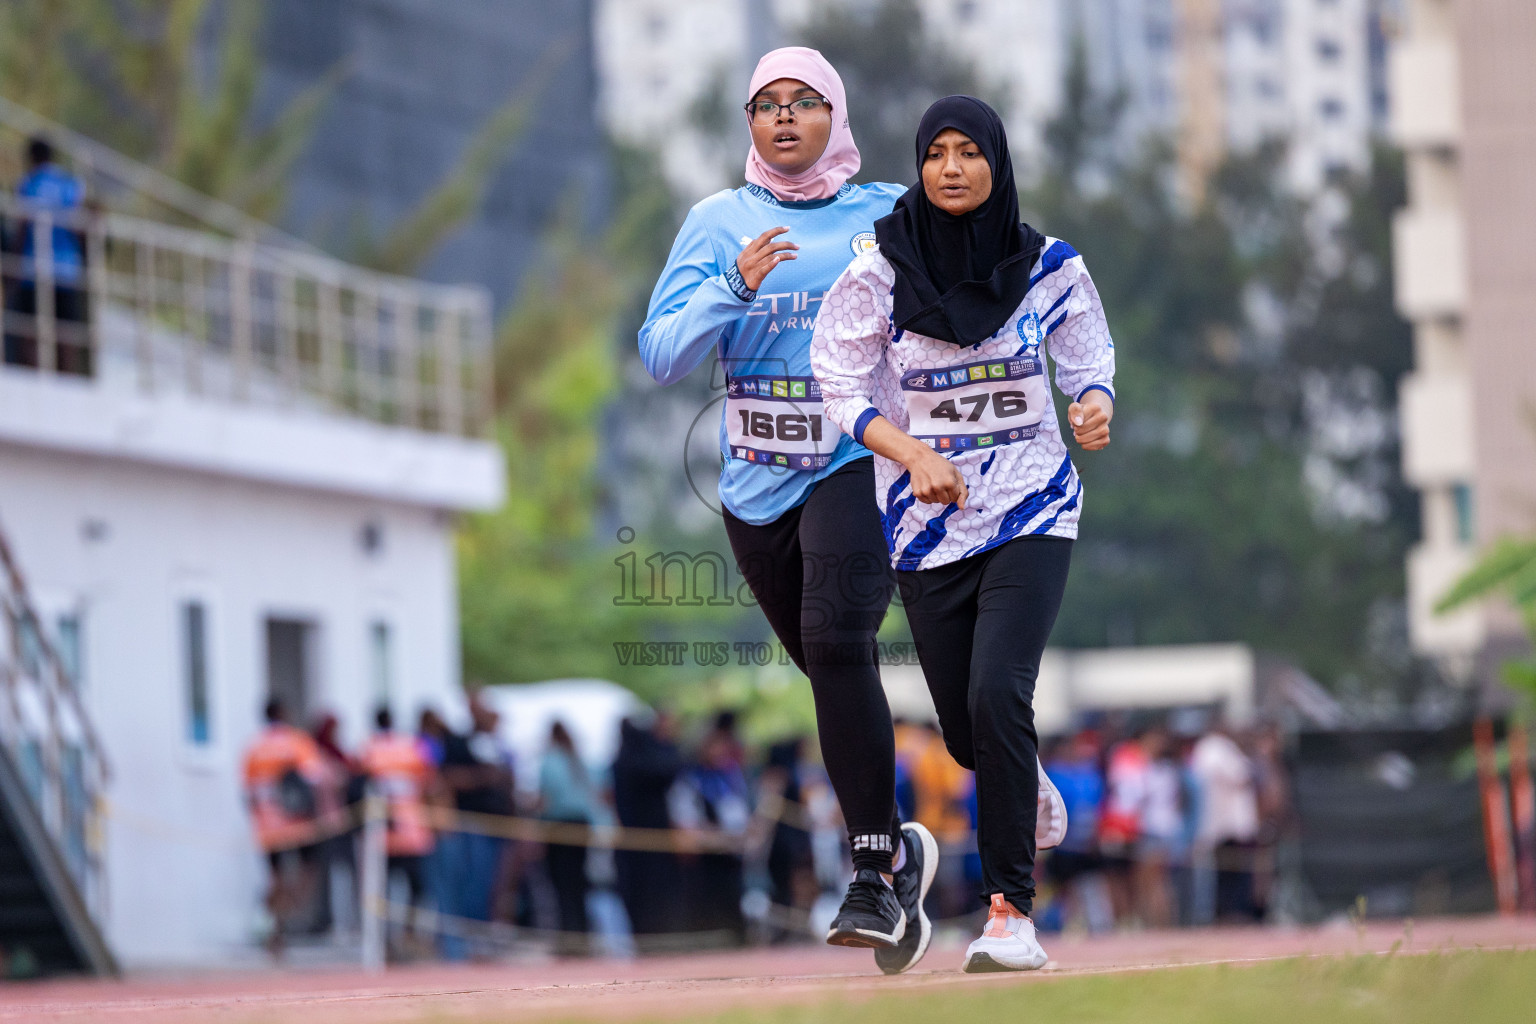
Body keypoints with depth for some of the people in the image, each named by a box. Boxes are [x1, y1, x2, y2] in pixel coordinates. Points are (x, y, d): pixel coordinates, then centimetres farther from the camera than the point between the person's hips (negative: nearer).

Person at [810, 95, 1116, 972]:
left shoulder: (1050, 267, -3)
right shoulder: (880, 272, -6)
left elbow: (1089, 358, 10)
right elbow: (843, 388, -3)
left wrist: (1095, 405, -14)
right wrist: (913, 455, -20)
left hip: (1031, 512, -1)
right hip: (929, 526, 1)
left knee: (997, 696, -21)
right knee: (967, 731, 6)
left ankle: (1012, 909, -14)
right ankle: (1023, 790, 45)